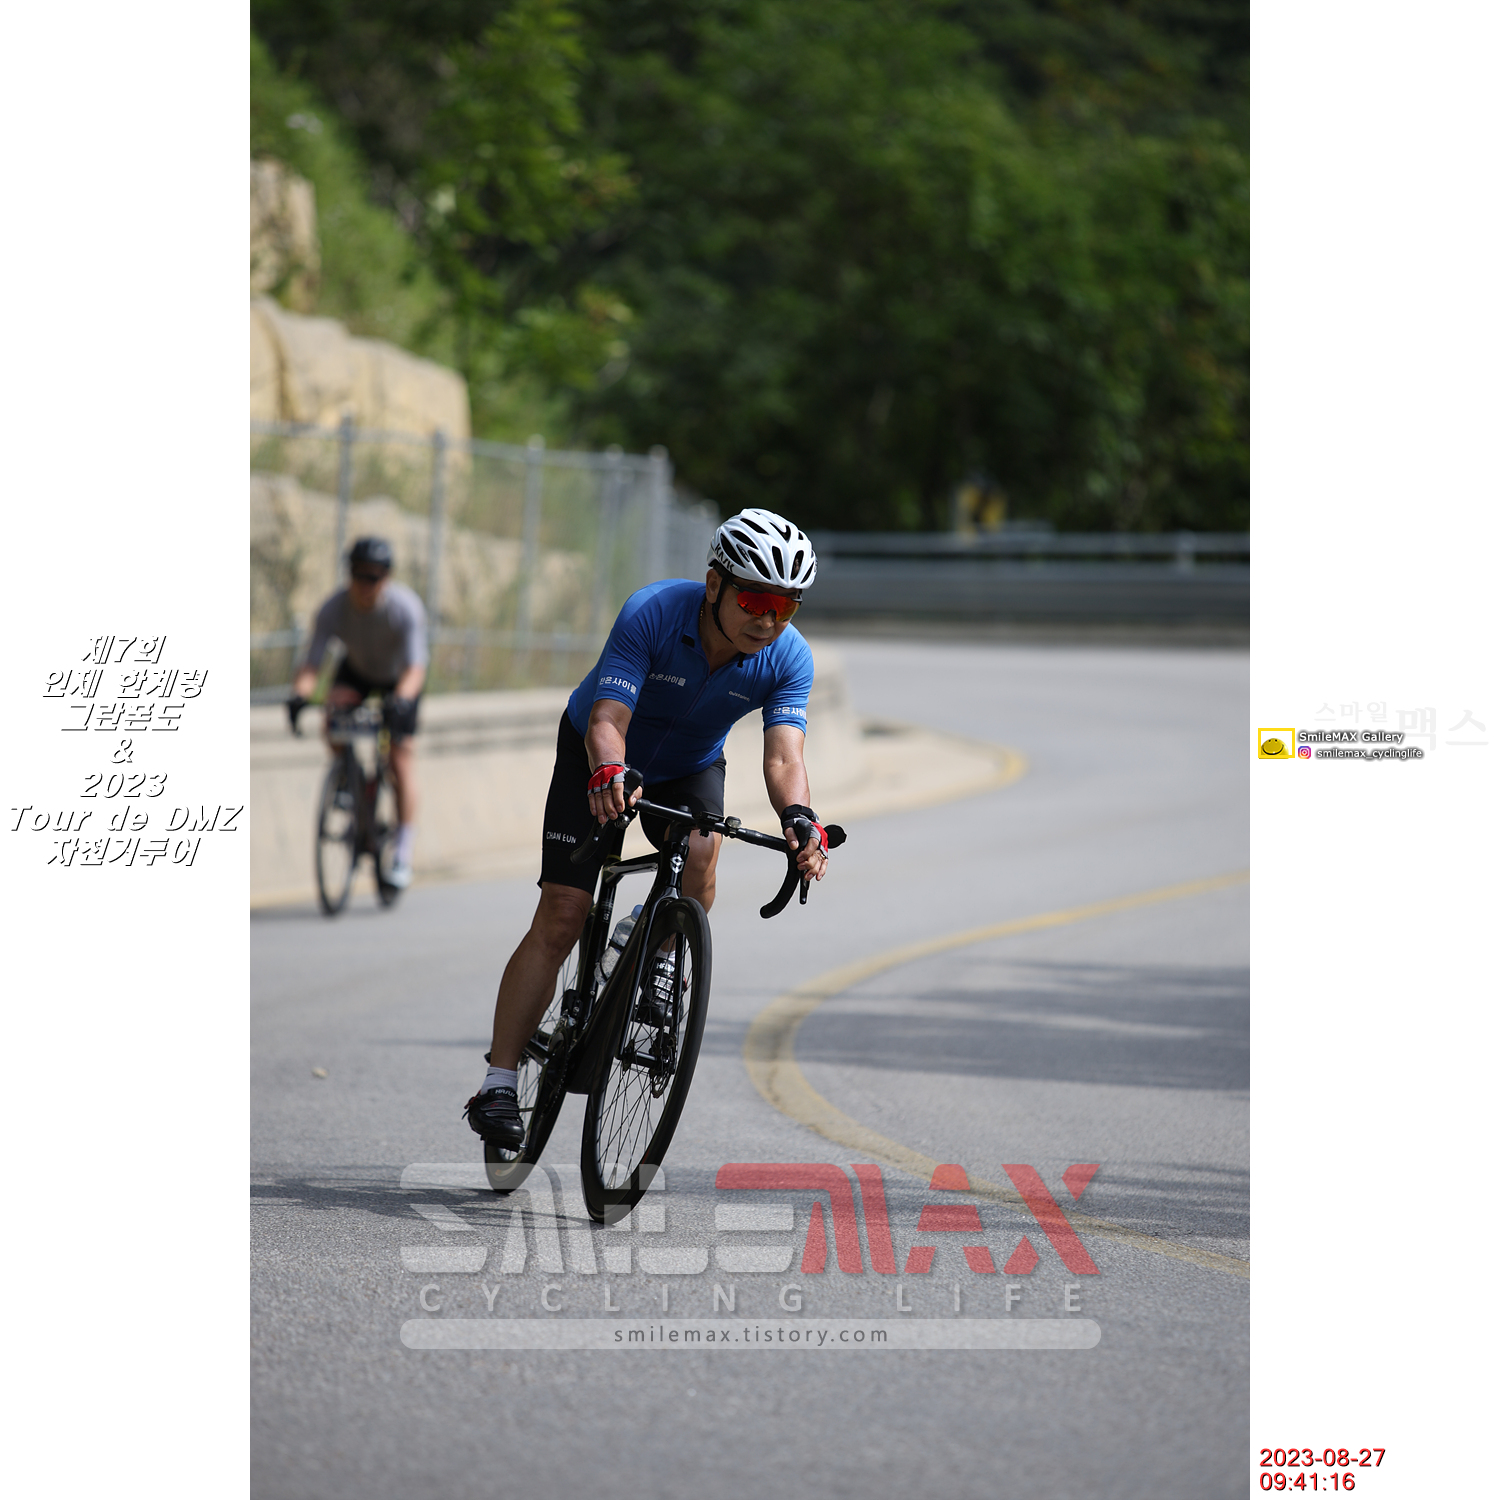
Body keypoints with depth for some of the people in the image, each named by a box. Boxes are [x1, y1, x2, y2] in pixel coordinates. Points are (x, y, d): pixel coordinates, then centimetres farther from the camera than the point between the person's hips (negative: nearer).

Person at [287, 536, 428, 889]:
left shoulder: (406, 608, -33)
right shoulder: (334, 608, -28)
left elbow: (415, 667, -40)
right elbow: (311, 662, -31)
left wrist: (400, 701, -59)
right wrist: (299, 694, -52)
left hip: (398, 678, -3)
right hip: (357, 671, 3)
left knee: (401, 755, -13)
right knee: (333, 728, -23)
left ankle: (403, 852, -9)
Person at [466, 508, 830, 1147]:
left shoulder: (788, 658, -25)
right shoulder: (652, 614, -34)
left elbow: (783, 757, -36)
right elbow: (607, 721, -41)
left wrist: (798, 818, -56)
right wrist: (607, 775, -62)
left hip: (689, 767, 2)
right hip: (599, 758, -2)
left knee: (700, 855, -31)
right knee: (560, 919, -12)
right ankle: (498, 1086, -8)